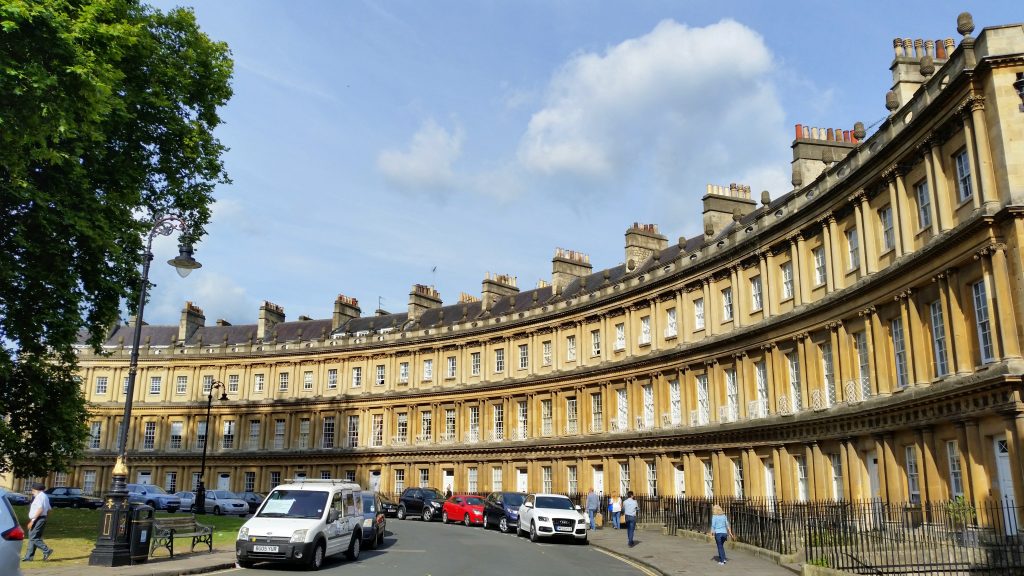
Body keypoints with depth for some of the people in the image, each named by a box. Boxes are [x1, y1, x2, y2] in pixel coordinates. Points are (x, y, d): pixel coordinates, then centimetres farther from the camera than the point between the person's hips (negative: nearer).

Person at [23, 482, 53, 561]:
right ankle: (29, 556, 14)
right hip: (43, 519, 10)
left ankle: (46, 550, -11)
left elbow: (40, 510, -24)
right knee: (32, 538, 12)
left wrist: (32, 520, -23)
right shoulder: (45, 496, 18)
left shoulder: (39, 496, -13)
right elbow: (48, 510, 20)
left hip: (38, 519, -10)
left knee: (33, 538, -9)